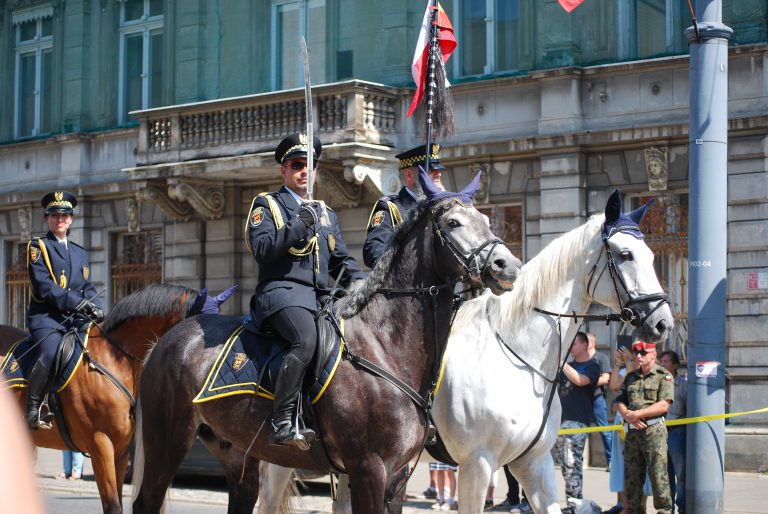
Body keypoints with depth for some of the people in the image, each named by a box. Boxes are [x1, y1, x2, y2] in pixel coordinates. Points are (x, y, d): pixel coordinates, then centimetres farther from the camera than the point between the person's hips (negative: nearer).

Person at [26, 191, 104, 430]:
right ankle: (32, 411, -19)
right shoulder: (37, 247, 5)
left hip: (75, 319, 6)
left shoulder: (81, 253, 24)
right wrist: (77, 302, -17)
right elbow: (43, 286, -8)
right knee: (50, 354, -30)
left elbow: (88, 288, 18)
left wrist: (96, 309, -4)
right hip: (46, 316, -6)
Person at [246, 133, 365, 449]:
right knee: (306, 338, -36)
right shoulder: (267, 205, 11)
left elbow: (342, 260, 25)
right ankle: (282, 423, -38)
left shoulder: (326, 214, 28)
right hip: (282, 290, -7)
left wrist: (363, 287, 6)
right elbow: (262, 249, -6)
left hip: (321, 296, 7)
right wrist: (299, 226, -13)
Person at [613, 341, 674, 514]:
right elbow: (619, 402, 15)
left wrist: (637, 414, -14)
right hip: (632, 433, 6)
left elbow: (663, 405, -11)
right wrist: (628, 415, -7)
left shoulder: (664, 376, 0)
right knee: (631, 477, 7)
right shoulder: (631, 377, 19)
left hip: (654, 430, -6)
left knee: (658, 475, -8)